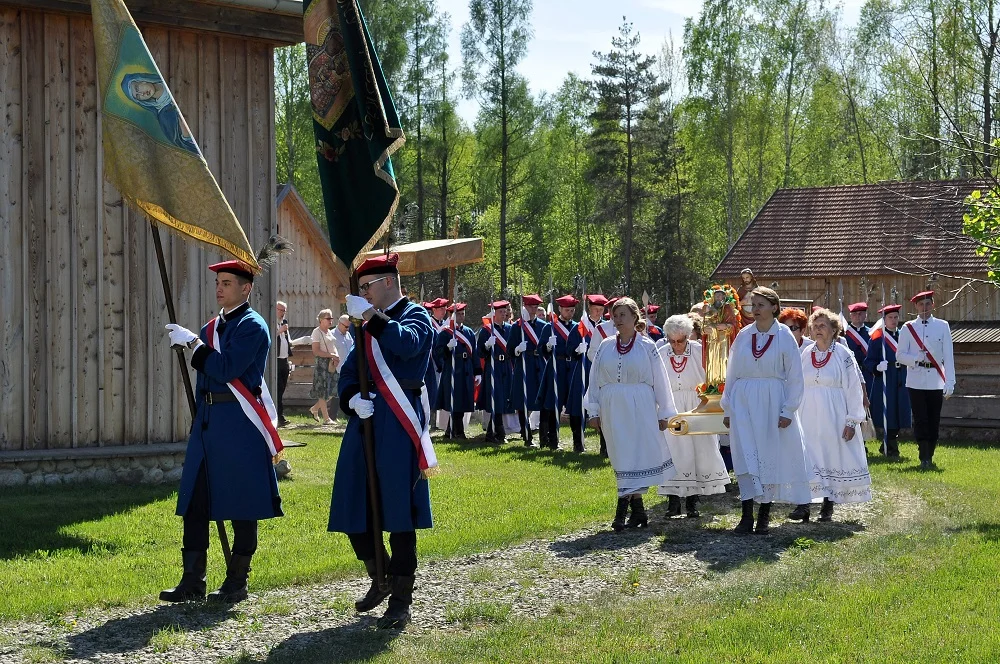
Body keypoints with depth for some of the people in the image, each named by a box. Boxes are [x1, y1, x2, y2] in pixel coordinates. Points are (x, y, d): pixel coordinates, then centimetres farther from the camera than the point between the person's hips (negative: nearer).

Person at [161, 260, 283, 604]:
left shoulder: (253, 326, -8)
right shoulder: (212, 326, 17)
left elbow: (227, 369, -20)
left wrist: (192, 342, -15)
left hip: (239, 426, -8)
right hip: (207, 421, 8)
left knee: (241, 505, 0)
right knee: (194, 502, 5)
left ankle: (237, 583, 8)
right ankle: (192, 581, 10)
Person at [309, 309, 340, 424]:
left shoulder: (330, 332, 16)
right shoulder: (317, 332, -9)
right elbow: (316, 351, -16)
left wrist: (336, 358, 4)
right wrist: (331, 355, -19)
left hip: (331, 364, 8)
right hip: (322, 363, -8)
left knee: (331, 391, 7)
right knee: (323, 391, -4)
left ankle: (315, 409, 26)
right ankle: (326, 418, 0)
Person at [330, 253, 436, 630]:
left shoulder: (415, 316, -2)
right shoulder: (367, 326, 18)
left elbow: (407, 344, -24)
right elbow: (349, 371, 16)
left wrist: (370, 315, -25)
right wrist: (352, 399, -4)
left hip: (398, 426, -7)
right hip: (364, 423, 7)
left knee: (399, 512, -4)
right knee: (355, 509, 9)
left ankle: (401, 601, 3)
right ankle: (380, 581, 30)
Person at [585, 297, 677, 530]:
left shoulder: (647, 347, -1)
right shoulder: (606, 346, 8)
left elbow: (660, 380, 2)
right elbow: (595, 380, 12)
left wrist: (664, 413, 2)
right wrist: (594, 411, 9)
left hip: (640, 408, -3)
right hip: (613, 410, 3)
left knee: (634, 457, -7)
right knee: (621, 458, 4)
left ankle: (623, 510, -8)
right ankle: (638, 511, 12)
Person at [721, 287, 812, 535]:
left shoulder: (784, 336, -2)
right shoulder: (743, 336, 6)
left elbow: (795, 376, -2)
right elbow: (732, 373, 12)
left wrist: (788, 410, -7)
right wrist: (728, 408, 10)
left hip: (772, 404, -2)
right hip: (744, 403, 2)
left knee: (770, 457, 3)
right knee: (746, 457, -6)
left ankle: (764, 514, 14)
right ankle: (747, 516, -6)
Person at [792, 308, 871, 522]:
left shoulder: (843, 355, -3)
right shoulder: (805, 353, 8)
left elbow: (853, 388, -4)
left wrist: (852, 421, -8)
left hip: (833, 415, -3)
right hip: (808, 416, 3)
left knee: (832, 456, 1)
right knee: (805, 458, -5)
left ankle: (828, 506, 10)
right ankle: (803, 505, -8)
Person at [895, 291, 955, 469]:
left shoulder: (943, 326, 5)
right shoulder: (908, 328, 5)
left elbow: (948, 356, 2)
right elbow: (900, 355, 4)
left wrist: (950, 382, -4)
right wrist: (917, 358, -16)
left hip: (936, 382, 1)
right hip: (916, 381, -1)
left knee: (934, 421, 4)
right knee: (921, 421, -4)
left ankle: (929, 457, 15)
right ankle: (924, 459, -3)